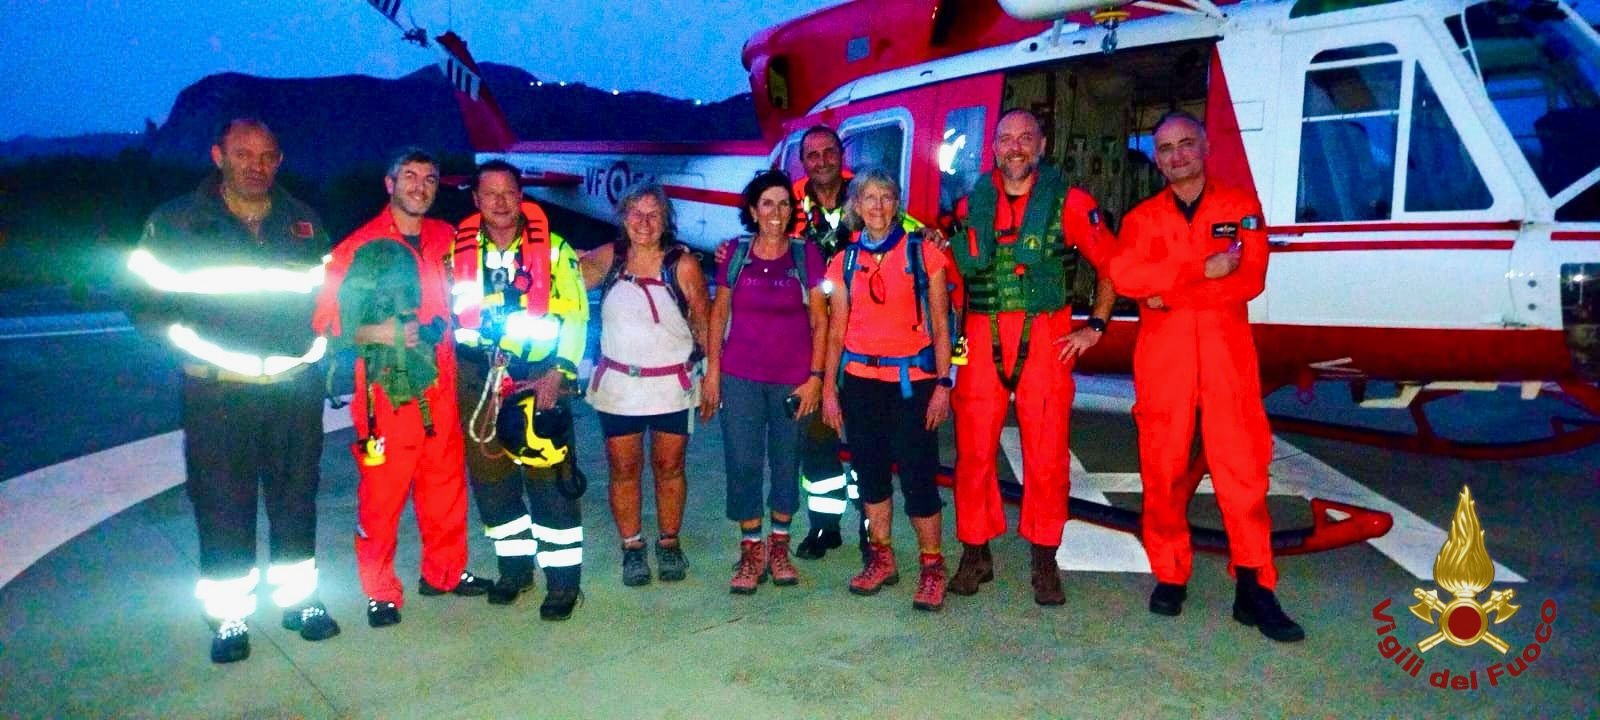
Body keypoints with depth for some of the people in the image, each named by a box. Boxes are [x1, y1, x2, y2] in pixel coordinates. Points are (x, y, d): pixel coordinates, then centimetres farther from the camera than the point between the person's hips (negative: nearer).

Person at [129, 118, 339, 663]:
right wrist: (194, 343, -9)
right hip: (217, 392, -2)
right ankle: (229, 617, 17)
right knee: (222, 506, 3)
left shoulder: (304, 221, 9)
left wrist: (317, 342, 6)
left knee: (295, 497, 11)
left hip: (295, 388, 2)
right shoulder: (176, 222, 1)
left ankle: (298, 597, 26)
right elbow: (149, 304, 2)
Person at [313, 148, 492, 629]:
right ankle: (381, 593, 17)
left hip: (438, 387, 4)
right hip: (384, 393, -4)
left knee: (446, 486, 11)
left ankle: (444, 572, 30)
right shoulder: (358, 247, -5)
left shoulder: (447, 239, 10)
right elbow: (326, 325, -5)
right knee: (381, 495, 1)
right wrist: (376, 333, -18)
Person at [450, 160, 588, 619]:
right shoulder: (457, 251, 7)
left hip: (540, 379, -3)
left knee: (549, 478, -5)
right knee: (489, 476, 10)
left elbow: (576, 314, -3)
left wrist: (557, 373, -11)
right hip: (479, 382, 4)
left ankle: (563, 579, 5)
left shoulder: (552, 249, -1)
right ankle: (514, 566, 27)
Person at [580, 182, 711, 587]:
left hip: (673, 386, -1)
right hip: (618, 386, 2)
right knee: (624, 469, 6)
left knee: (669, 467, 8)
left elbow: (704, 325, -3)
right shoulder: (609, 259, 2)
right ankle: (631, 549, 20)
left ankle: (669, 545, 24)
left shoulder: (682, 265, -5)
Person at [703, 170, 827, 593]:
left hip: (793, 379, 0)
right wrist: (712, 367, 1)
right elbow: (719, 313, 8)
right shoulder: (735, 254, 4)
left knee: (786, 462, 7)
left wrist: (815, 376, -6)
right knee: (743, 462, -1)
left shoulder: (806, 254, 0)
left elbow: (820, 321, 0)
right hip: (740, 376, 1)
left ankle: (779, 546, 22)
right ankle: (751, 550, 11)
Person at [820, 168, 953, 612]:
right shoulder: (845, 261, 7)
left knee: (917, 474, -6)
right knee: (870, 470, 9)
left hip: (912, 379, -3)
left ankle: (932, 566, 9)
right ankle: (881, 558, 24)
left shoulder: (922, 253, -1)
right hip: (860, 379, 3)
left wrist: (942, 384, -7)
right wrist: (828, 388, 5)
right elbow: (836, 330, 9)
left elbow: (940, 324, -1)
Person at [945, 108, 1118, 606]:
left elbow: (1112, 264, 6)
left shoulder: (1068, 202, 2)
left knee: (1046, 455, 1)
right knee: (974, 451, 4)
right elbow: (954, 274, 19)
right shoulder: (971, 205, 10)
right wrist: (953, 330, 9)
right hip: (981, 341, 2)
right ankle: (975, 554, 17)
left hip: (1045, 341, -2)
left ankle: (1044, 561, 15)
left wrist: (1095, 326, 1)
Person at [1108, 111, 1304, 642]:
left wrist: (1168, 293, -10)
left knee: (1243, 466, -5)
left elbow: (1250, 278, -7)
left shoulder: (1240, 206, 9)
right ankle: (1169, 576, 16)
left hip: (1227, 353, -1)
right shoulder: (1142, 218, 11)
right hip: (1161, 354, 1)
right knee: (1163, 468, 3)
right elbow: (1124, 275, -10)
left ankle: (1253, 588, 1)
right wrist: (1203, 269, -15)